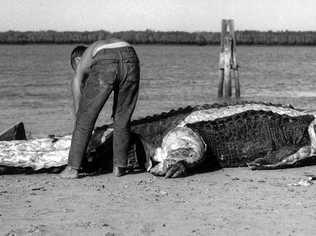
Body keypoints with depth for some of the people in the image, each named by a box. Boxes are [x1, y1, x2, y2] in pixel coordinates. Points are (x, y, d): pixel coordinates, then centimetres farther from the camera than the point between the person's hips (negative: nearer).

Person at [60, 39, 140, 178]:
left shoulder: (81, 65, 35)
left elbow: (78, 110, 38)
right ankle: (119, 166, 23)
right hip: (130, 57, 3)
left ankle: (73, 168, 15)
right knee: (122, 118, 20)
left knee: (85, 118, 13)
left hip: (104, 64, -3)